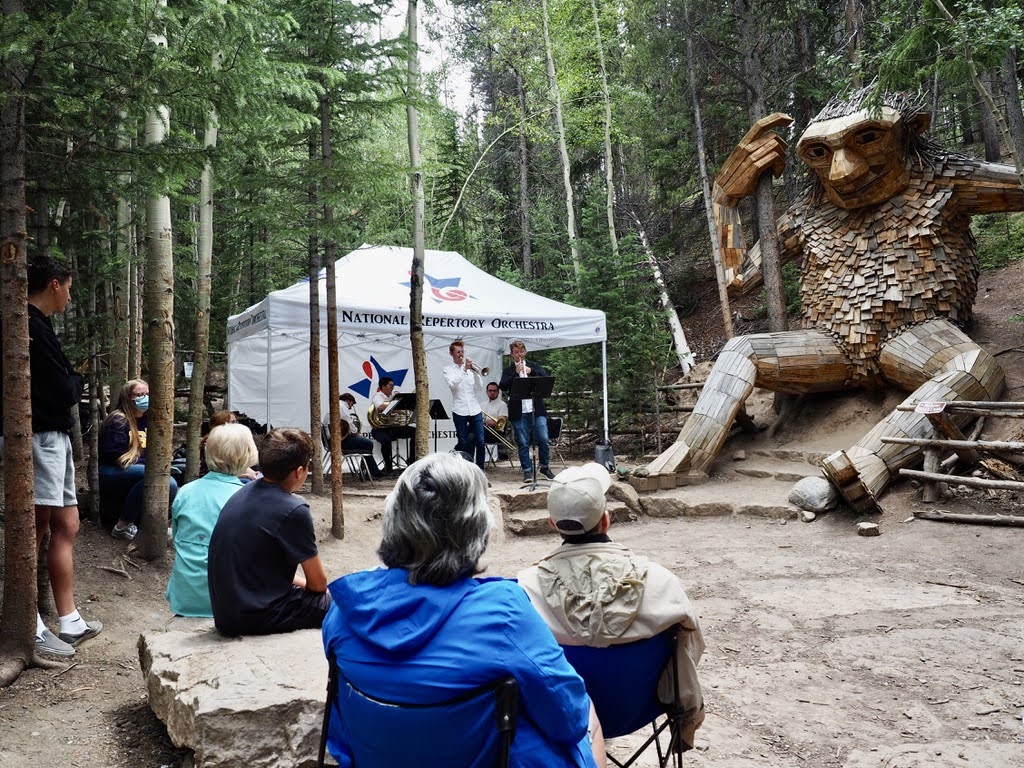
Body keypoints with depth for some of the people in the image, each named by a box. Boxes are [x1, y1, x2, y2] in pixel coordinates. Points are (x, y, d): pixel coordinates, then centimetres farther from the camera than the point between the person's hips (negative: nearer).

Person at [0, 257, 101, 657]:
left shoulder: (36, 325, 16)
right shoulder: (34, 327, -15)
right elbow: (65, 391, -16)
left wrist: (68, 382, -1)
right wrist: (77, 380, 2)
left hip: (53, 437, 10)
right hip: (40, 438, -10)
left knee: (65, 527, 12)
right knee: (35, 531, -4)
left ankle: (69, 622, 19)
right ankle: (32, 629, 5)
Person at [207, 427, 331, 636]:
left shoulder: (244, 493, 4)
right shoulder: (293, 510, -20)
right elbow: (318, 583, -8)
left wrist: (301, 582, 17)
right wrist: (306, 584, 12)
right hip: (259, 617, -9)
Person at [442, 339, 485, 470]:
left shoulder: (470, 367, 13)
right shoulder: (448, 369, 6)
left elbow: (480, 387, 5)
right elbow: (452, 384, -14)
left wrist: (475, 371, -9)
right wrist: (464, 370, -16)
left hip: (475, 410, 3)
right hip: (459, 411, -2)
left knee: (480, 442, -1)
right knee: (463, 443, 2)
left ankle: (480, 469, 8)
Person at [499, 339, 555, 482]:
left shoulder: (533, 366, 14)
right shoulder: (508, 370, 10)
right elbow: (503, 387, -6)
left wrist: (531, 371, -11)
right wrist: (516, 373, -13)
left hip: (537, 410, 1)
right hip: (518, 412, -1)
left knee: (543, 439, -2)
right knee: (523, 443, 1)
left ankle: (545, 467, 16)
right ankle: (527, 470, 10)